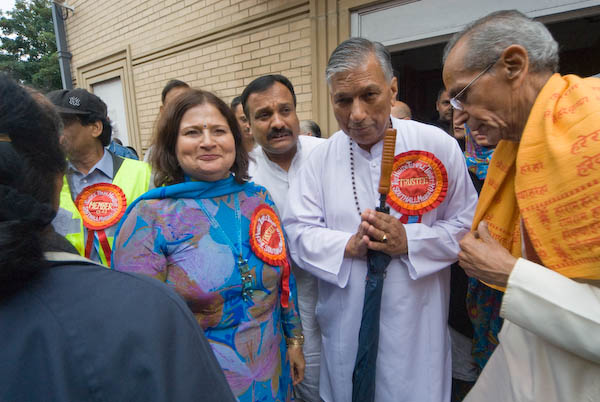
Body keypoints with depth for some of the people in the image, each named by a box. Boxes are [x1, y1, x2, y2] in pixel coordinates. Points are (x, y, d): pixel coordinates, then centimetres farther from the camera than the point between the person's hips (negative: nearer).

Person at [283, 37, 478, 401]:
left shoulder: (437, 145, -8)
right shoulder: (321, 158, -3)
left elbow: (466, 224, -4)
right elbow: (298, 231, -4)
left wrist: (408, 241, -19)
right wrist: (348, 245, -20)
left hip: (415, 323, -1)